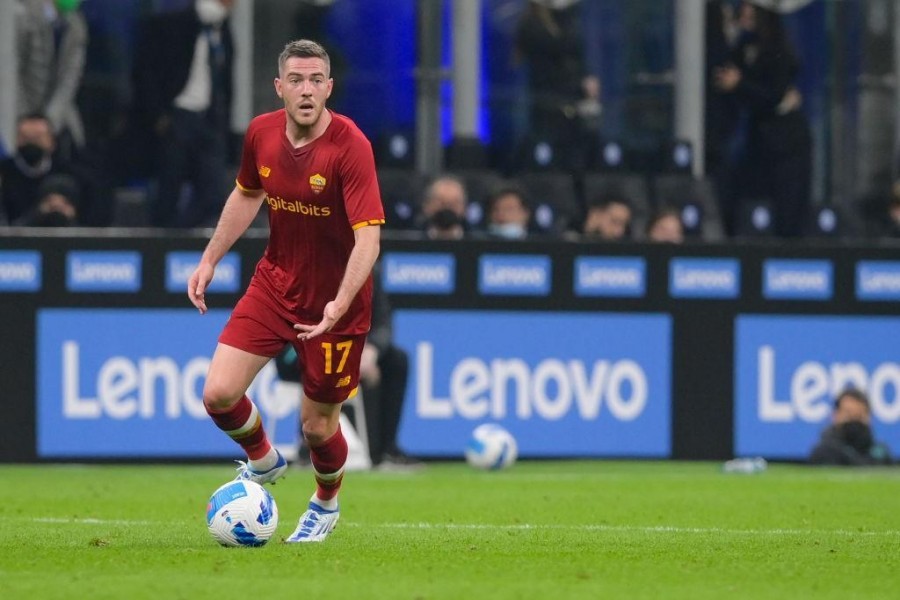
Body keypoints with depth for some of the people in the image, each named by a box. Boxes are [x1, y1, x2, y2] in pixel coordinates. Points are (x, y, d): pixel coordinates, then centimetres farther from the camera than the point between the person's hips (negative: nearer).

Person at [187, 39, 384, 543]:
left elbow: (368, 238, -29)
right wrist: (210, 260, 15)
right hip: (275, 282, 4)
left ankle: (327, 504, 38)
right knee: (219, 393, -9)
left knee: (318, 425, 5)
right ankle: (264, 461, 24)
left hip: (333, 299, -4)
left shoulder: (350, 146, -24)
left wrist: (340, 305, -41)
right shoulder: (262, 133, -6)